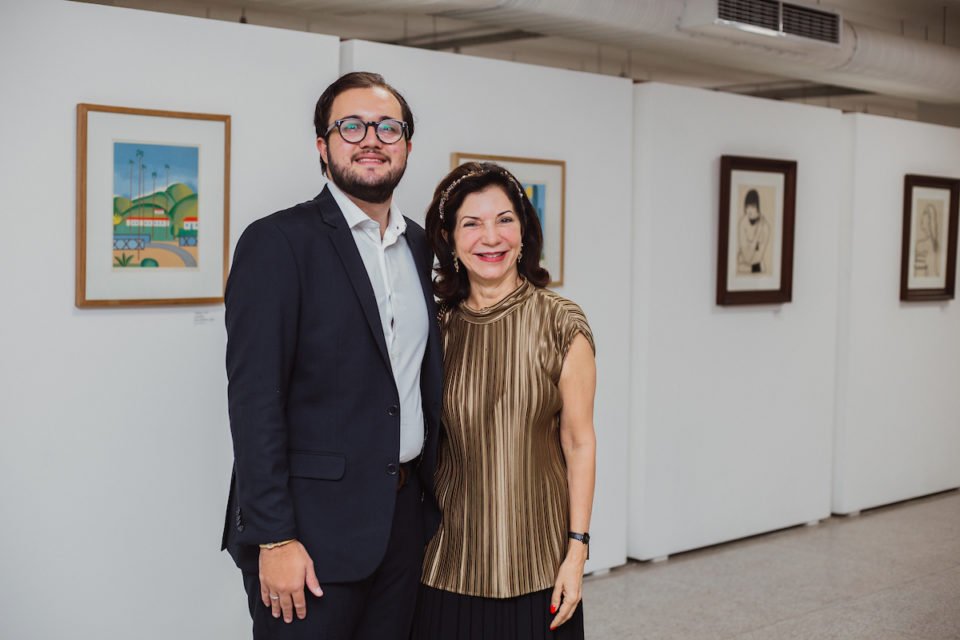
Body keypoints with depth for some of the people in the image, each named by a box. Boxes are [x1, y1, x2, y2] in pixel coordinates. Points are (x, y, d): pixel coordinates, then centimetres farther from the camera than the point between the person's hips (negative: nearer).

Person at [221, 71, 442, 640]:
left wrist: (433, 500, 12)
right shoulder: (277, 242, -9)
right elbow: (254, 397, -14)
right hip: (312, 528, -6)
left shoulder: (420, 246, 11)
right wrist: (273, 538, -18)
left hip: (405, 522, 6)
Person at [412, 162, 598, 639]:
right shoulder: (437, 327, 1)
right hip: (450, 556, 2)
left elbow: (579, 443, -5)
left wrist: (577, 550, -8)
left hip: (535, 561, -2)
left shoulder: (561, 324, -7)